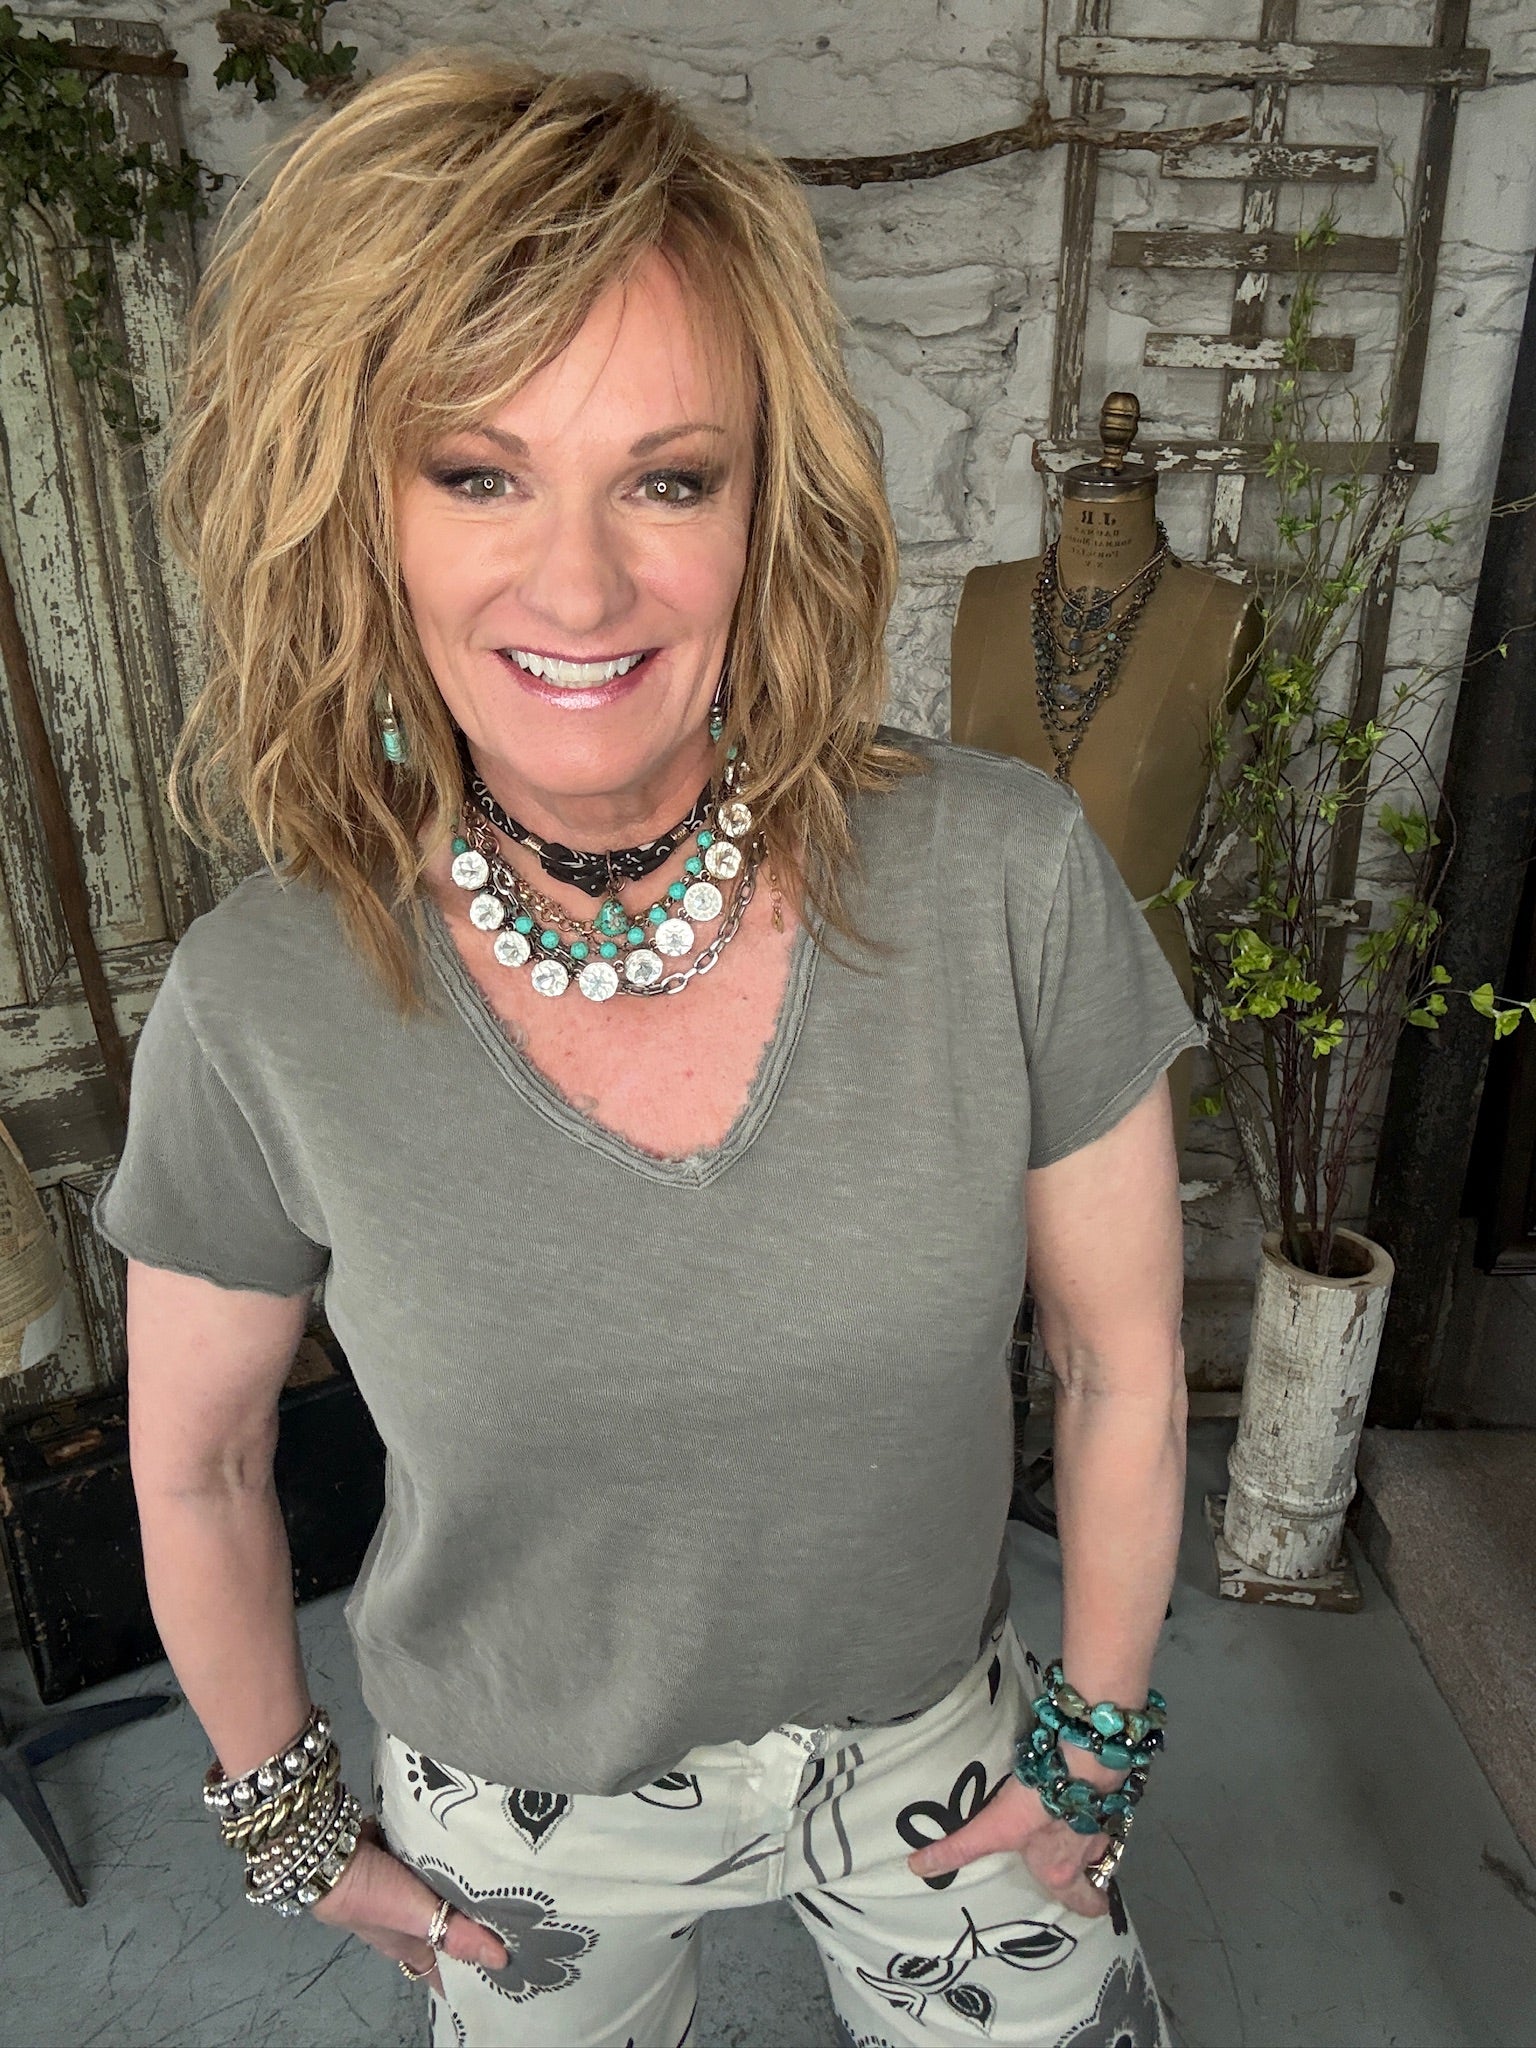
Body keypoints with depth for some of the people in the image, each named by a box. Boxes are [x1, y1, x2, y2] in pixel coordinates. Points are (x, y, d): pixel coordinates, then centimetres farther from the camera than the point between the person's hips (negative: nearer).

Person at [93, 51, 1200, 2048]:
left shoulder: (1009, 880, -24)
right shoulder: (261, 1009, -22)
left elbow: (1122, 1367, -10)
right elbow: (196, 1468, -5)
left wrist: (1101, 1733, -1)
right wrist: (285, 1813, 5)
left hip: (934, 1755, 1)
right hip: (515, 1827, 1)